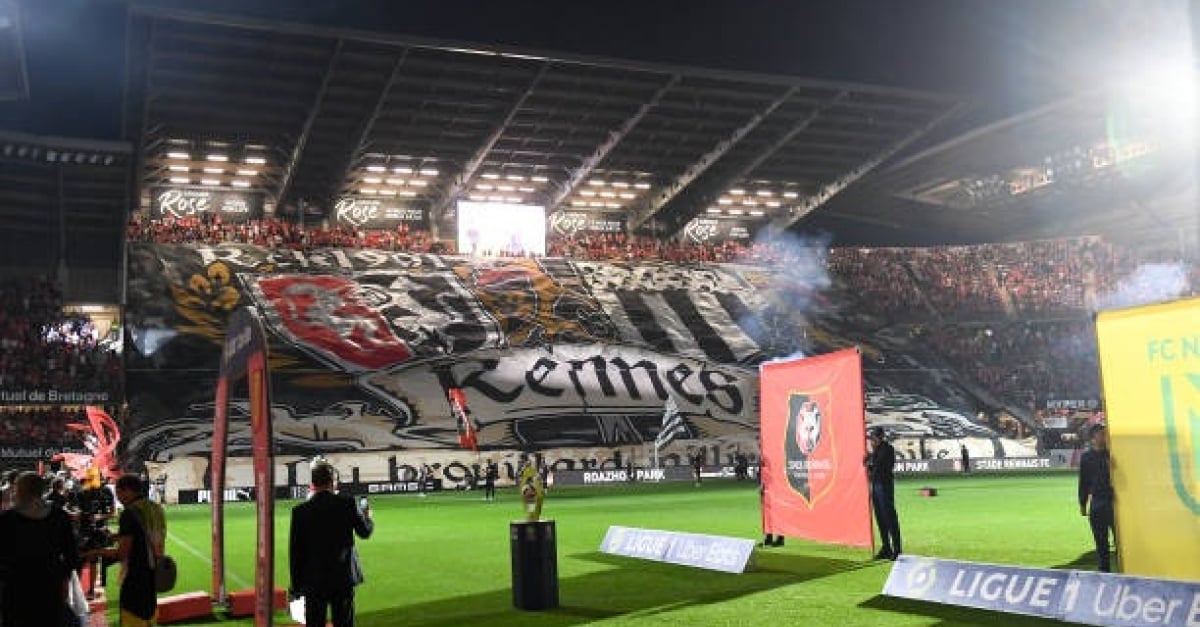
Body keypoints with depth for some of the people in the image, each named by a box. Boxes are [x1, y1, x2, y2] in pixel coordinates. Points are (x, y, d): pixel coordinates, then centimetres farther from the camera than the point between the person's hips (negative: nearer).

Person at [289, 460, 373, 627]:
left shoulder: (300, 511, -6)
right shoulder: (348, 504, -8)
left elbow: (295, 551, -3)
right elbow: (365, 532, 5)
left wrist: (296, 585, 5)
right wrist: (368, 517, 27)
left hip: (313, 580, 0)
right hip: (344, 576, 0)